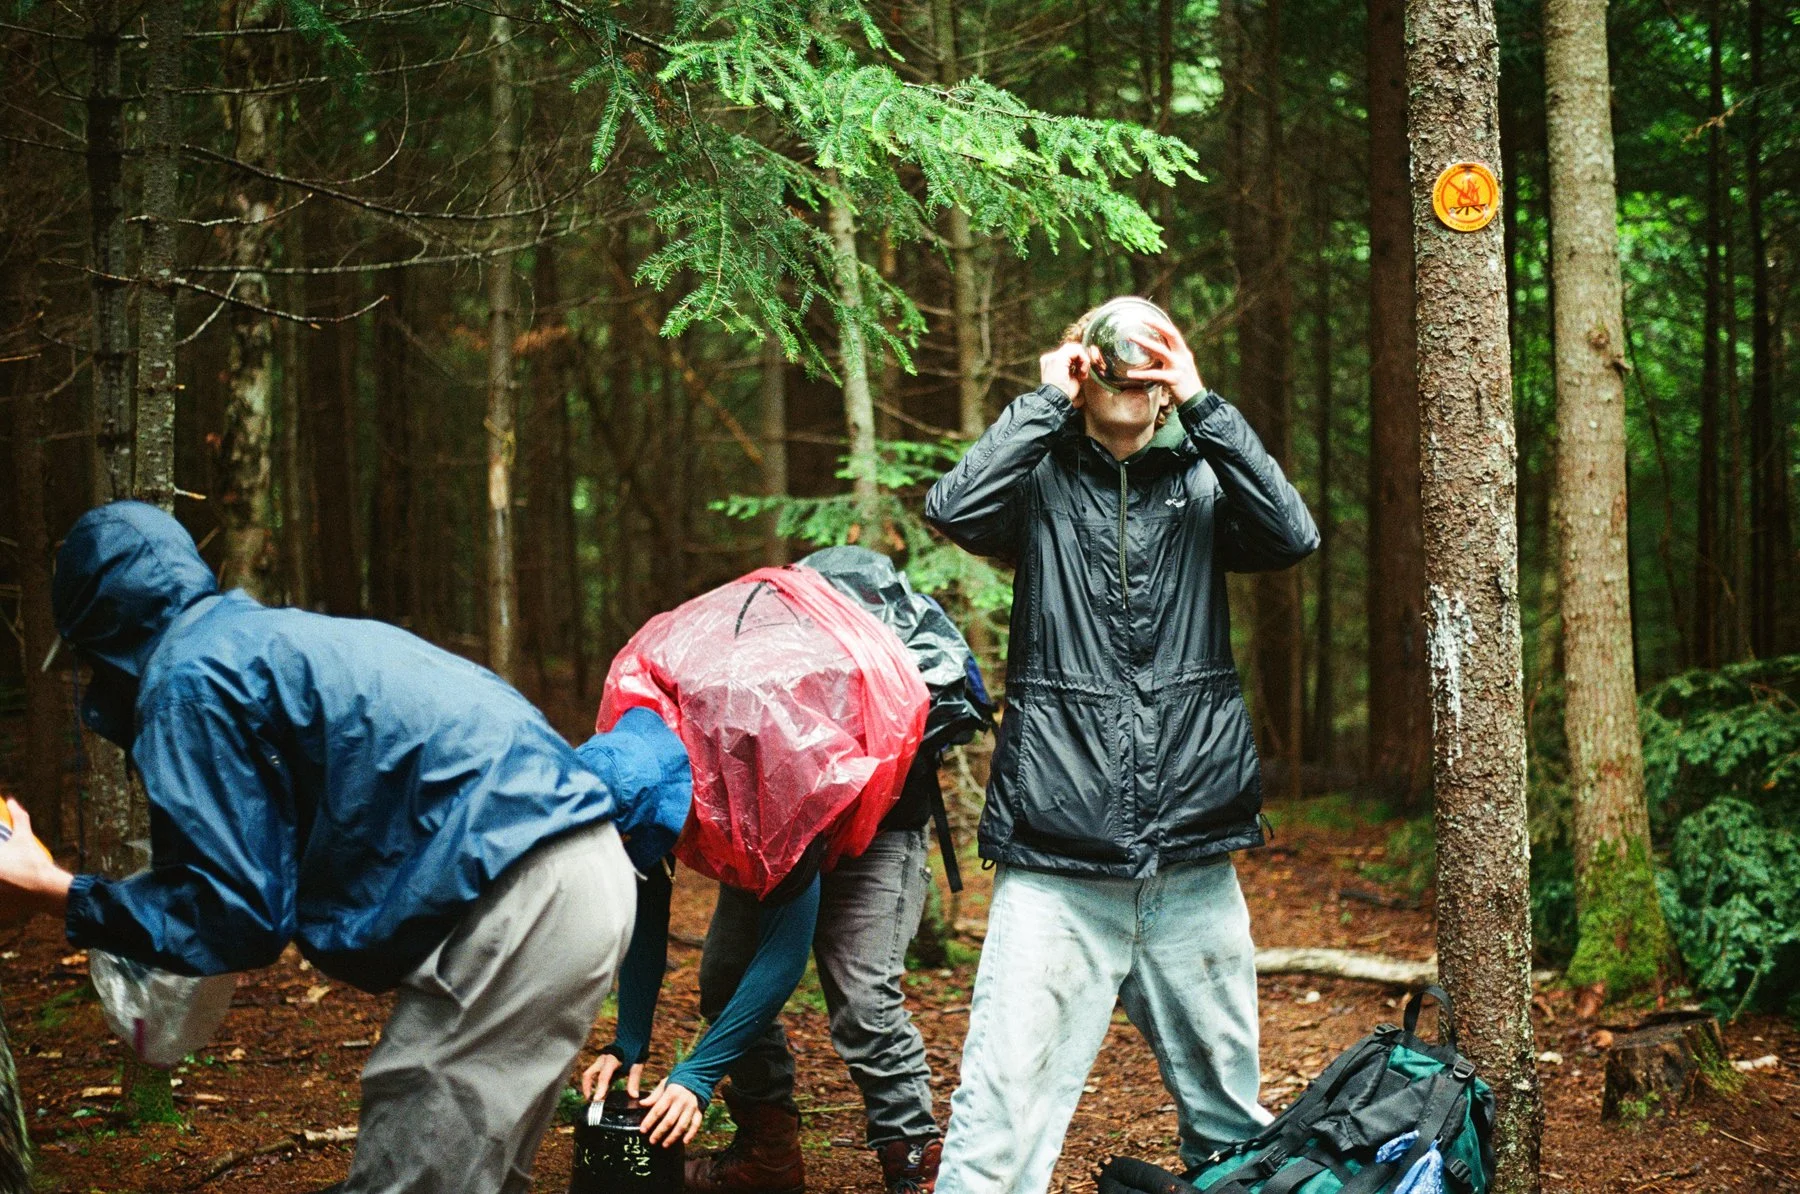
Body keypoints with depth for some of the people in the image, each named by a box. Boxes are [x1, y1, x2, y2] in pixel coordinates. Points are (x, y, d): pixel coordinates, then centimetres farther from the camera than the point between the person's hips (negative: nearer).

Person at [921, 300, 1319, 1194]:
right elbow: (952, 510, -14)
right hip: (1055, 866, -2)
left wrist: (1200, 402, -7)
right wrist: (1050, 399, -7)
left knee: (1230, 1120, 12)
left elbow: (1293, 537, -8)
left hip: (1193, 868, 3)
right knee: (999, 1120, -11)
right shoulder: (1043, 484, 6)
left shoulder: (1202, 486, 11)